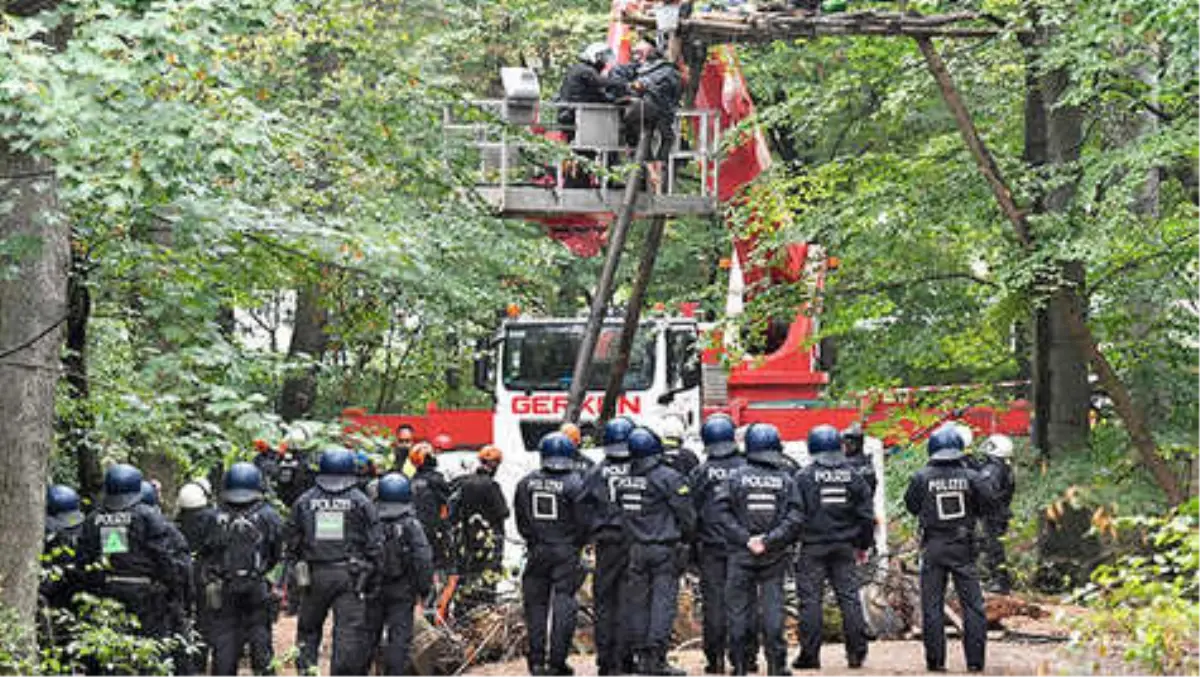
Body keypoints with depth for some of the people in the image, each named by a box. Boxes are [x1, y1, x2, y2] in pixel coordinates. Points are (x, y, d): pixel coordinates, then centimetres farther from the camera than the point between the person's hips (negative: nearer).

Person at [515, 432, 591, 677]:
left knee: (536, 605, 11)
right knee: (563, 606, 1)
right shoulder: (574, 484, -10)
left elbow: (520, 520, 7)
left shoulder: (526, 483, 1)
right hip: (566, 553, -3)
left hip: (536, 553, 3)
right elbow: (583, 522, -7)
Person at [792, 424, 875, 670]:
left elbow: (795, 513, -8)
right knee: (849, 597, 8)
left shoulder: (804, 477, -8)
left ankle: (810, 654, -1)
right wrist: (862, 543, 18)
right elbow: (866, 514, 8)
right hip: (844, 547, 3)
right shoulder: (852, 475, 4)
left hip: (813, 547, -3)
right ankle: (856, 651, 7)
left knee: (810, 599, 0)